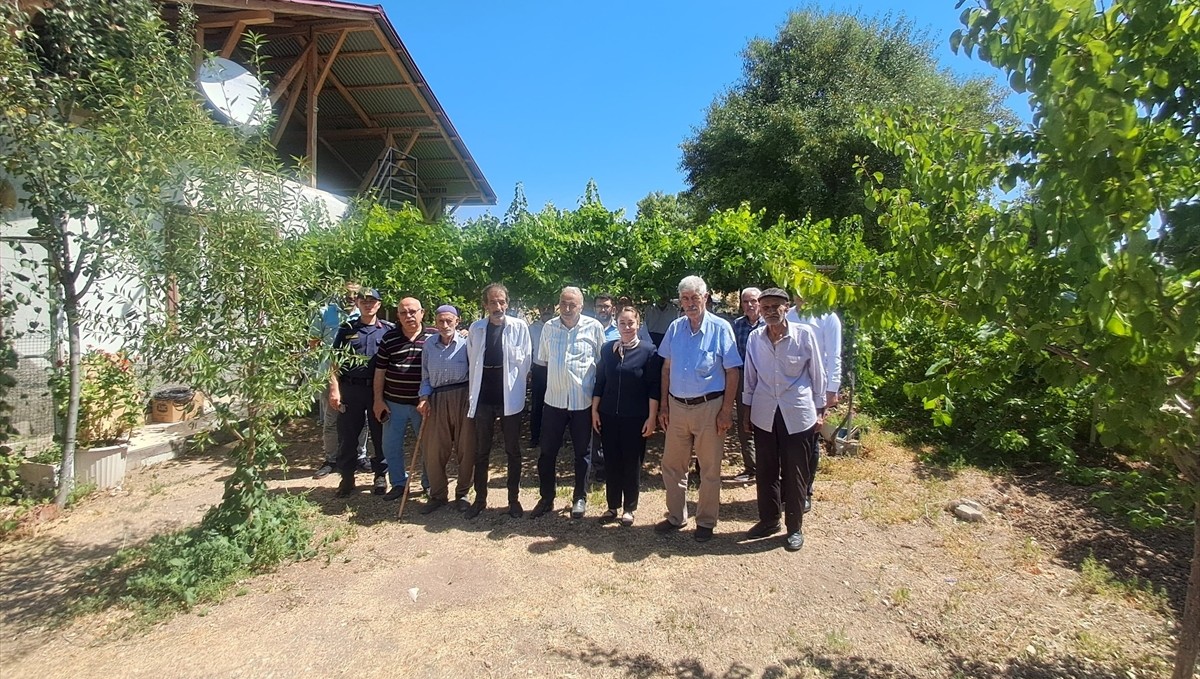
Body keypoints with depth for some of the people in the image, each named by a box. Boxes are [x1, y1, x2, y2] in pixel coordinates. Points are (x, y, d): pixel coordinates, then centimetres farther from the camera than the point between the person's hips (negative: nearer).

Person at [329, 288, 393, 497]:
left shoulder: (389, 329, 4)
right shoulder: (347, 329, 6)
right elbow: (335, 361, 5)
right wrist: (334, 388, -5)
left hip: (379, 389, -1)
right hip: (350, 389, 1)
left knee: (381, 435, 8)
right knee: (347, 436, 7)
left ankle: (380, 475, 23)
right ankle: (347, 477, 22)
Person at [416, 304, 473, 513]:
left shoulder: (465, 343, -5)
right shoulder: (429, 344, 6)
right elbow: (426, 376, 11)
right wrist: (423, 397, -2)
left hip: (462, 399, -3)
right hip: (437, 400, 3)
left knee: (465, 449, 6)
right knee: (434, 451, 6)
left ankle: (462, 494, 24)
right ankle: (437, 495, 25)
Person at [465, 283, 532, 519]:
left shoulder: (519, 326, -5)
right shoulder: (476, 328, 2)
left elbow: (525, 362, -1)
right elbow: (472, 362, 6)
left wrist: (512, 386, 2)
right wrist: (472, 394, 6)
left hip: (509, 397, -2)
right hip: (483, 398, 2)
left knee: (513, 451, 9)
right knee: (481, 451, 13)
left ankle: (514, 499, 22)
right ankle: (480, 498, 28)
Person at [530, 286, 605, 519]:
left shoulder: (594, 327, -5)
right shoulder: (549, 327, 2)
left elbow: (602, 361, 1)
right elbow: (542, 359, 15)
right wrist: (557, 370, 7)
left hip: (583, 400, -2)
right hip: (554, 398, 2)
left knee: (582, 452, 12)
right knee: (547, 451, 9)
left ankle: (580, 498, 29)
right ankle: (546, 498, 26)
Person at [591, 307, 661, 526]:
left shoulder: (649, 351, -7)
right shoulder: (607, 349, 4)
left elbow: (654, 388, -7)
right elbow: (600, 382, 8)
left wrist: (652, 417, -10)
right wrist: (594, 410, 5)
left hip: (635, 417, -3)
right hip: (608, 415, 3)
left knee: (632, 463, 8)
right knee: (612, 462, 11)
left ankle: (629, 508, 23)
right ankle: (613, 505, 25)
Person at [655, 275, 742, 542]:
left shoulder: (720, 328, -8)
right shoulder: (675, 327, 3)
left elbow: (732, 372, -7)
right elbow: (666, 368, 9)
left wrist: (726, 411, -11)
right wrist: (663, 406, 6)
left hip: (709, 407, -4)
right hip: (677, 406, 4)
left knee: (710, 469, 9)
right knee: (672, 465, 13)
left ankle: (705, 522, 27)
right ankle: (676, 516, 32)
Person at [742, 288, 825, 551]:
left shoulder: (804, 334, -9)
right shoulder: (755, 337, -1)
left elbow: (817, 373, 0)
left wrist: (819, 409, 3)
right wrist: (747, 411, 11)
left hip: (797, 415, -2)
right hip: (764, 415, 3)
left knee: (795, 474, 8)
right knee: (766, 471, 13)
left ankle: (795, 528, 26)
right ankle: (768, 520, 32)